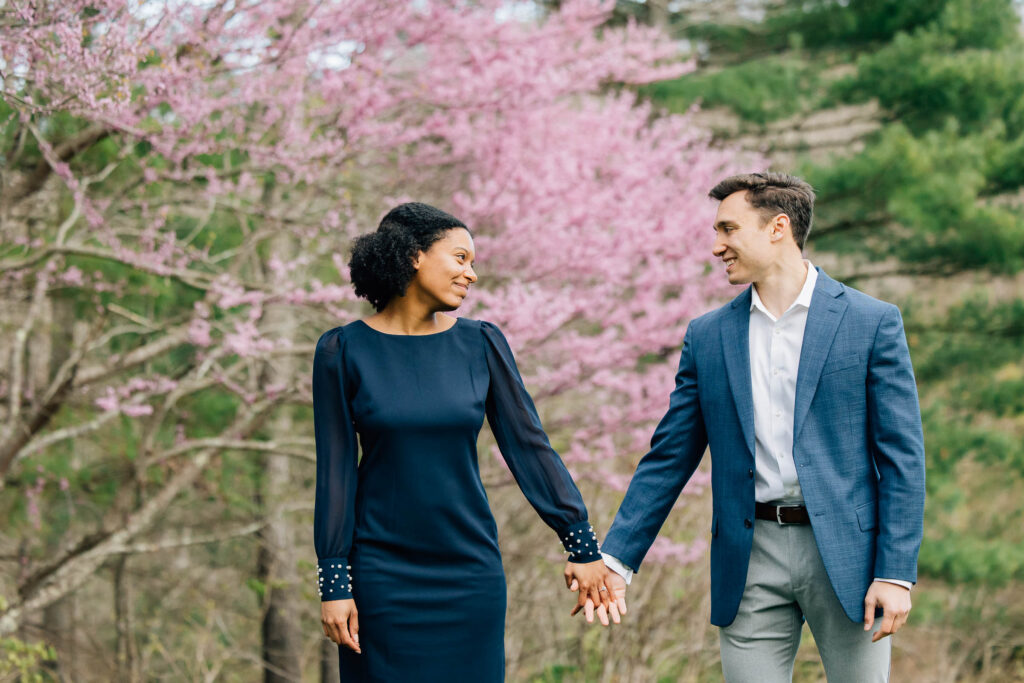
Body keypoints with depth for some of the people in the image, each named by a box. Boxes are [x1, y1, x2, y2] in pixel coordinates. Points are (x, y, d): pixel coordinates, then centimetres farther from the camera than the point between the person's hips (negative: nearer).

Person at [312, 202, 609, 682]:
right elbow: (335, 471, -3)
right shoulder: (343, 351, -3)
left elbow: (528, 445, 4)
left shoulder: (481, 345, 3)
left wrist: (581, 543, 1)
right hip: (382, 574, -2)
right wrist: (334, 583, -6)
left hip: (470, 570, 2)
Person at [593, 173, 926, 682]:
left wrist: (896, 573, -10)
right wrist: (616, 558, 1)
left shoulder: (872, 323, -1)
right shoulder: (708, 336, 8)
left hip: (845, 552, -3)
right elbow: (668, 458, 10)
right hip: (751, 556, 3)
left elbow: (901, 455, -3)